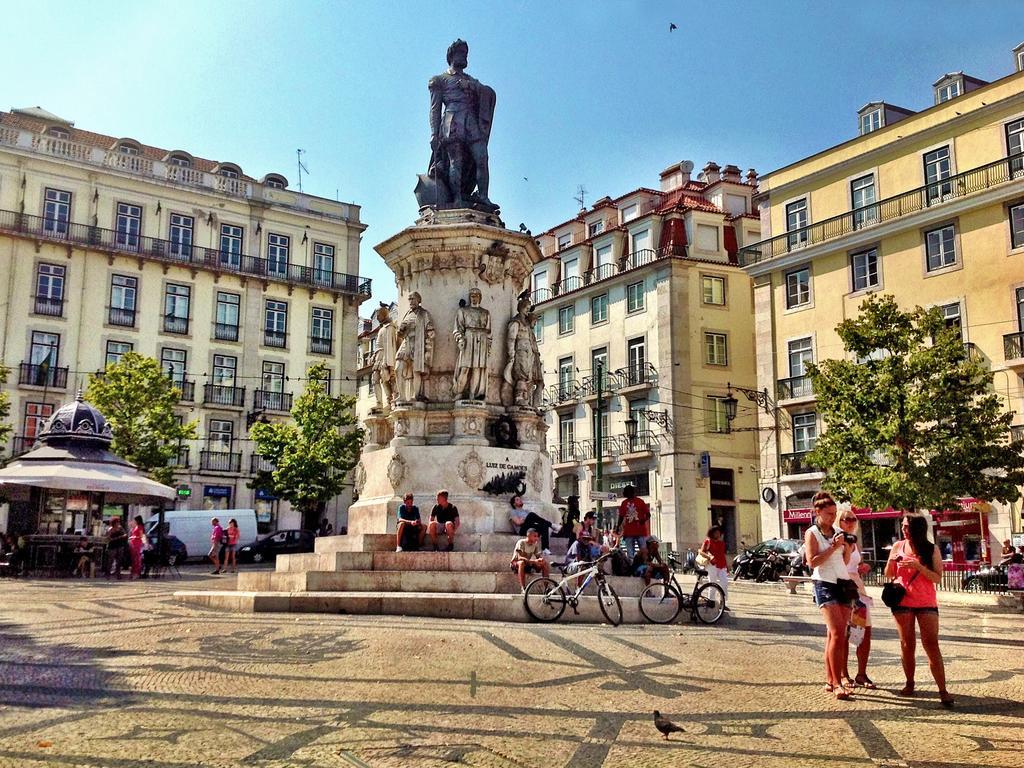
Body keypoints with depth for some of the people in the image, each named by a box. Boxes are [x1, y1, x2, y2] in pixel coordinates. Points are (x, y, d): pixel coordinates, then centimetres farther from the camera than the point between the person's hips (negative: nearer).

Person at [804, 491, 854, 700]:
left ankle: (830, 681, 13)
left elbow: (845, 561, 17)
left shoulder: (838, 532, 14)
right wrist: (833, 547, -15)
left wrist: (847, 548, -2)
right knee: (837, 633, -15)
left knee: (835, 634, 7)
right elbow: (812, 561, -12)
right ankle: (837, 684, -13)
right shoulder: (812, 533, -2)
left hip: (843, 583, 6)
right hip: (825, 584, -6)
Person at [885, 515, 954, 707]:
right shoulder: (898, 546, 5)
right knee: (907, 645, 5)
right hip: (902, 601, 2)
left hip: (926, 603, -2)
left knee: (932, 645, -8)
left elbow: (938, 578, -6)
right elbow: (888, 575, 11)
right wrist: (891, 561, -10)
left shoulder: (932, 549, -1)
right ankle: (909, 683, 16)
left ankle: (943, 690, -9)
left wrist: (918, 566, -20)